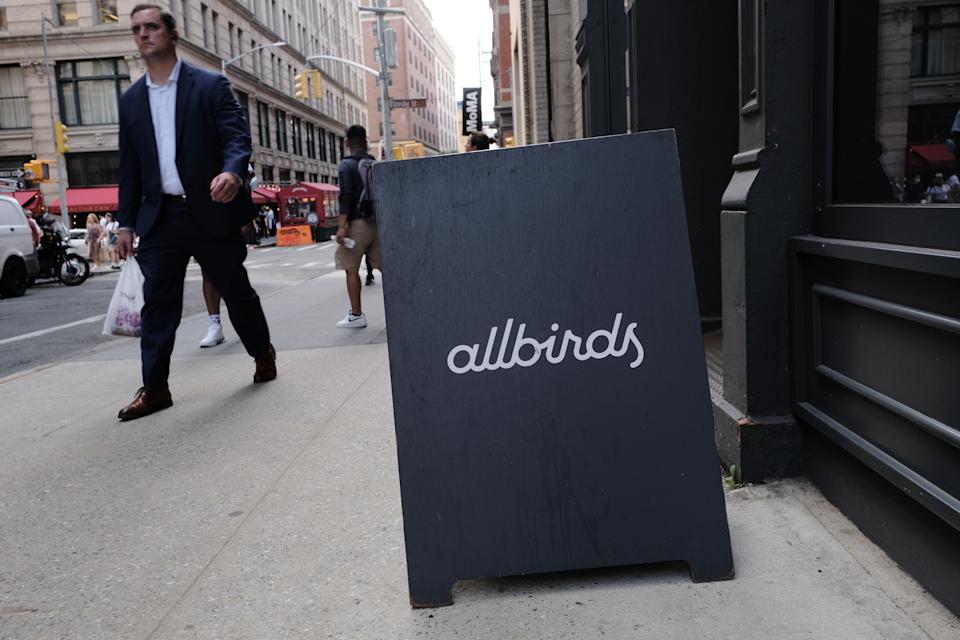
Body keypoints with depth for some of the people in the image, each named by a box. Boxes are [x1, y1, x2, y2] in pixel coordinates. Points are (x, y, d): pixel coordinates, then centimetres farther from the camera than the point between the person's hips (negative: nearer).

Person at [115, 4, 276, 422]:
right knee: (158, 302, 0)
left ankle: (263, 354, 31)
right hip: (160, 216, 4)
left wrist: (232, 172, -33)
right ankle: (155, 388, 6)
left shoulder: (211, 85, 0)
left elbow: (237, 136, -11)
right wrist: (127, 222, 9)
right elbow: (129, 166, 14)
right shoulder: (131, 99, 13)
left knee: (236, 291, 8)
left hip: (210, 211, -3)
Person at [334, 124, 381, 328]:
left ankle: (356, 315, 4)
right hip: (377, 222, 6)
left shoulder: (347, 165, -5)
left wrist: (342, 226, -18)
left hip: (358, 222, -6)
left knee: (351, 268, 2)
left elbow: (346, 196, -15)